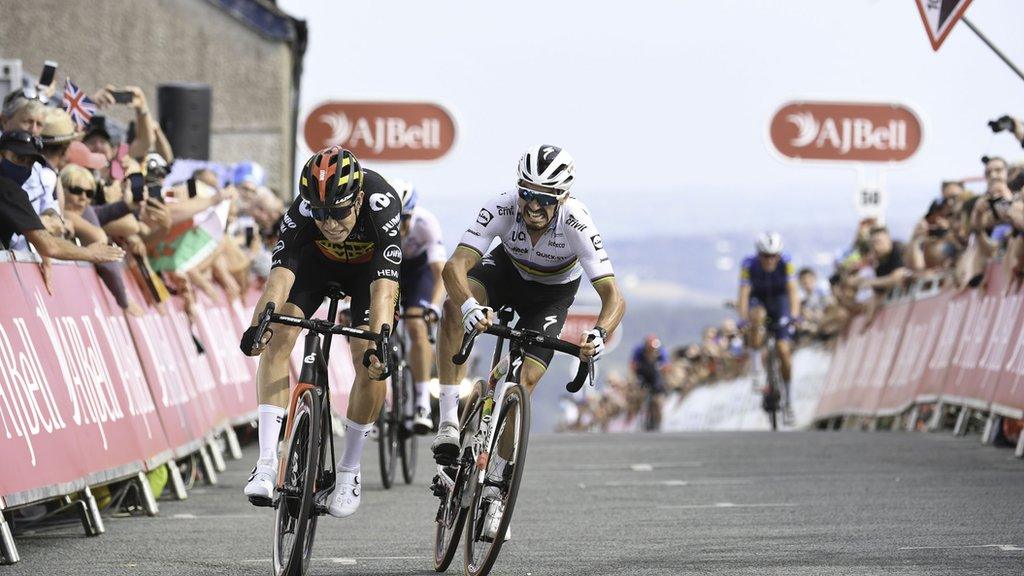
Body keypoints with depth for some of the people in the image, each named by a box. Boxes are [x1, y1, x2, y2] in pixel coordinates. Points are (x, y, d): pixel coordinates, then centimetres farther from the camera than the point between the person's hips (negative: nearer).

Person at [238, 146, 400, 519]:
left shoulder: (380, 206, -40)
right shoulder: (302, 211, -35)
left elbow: (384, 287, -47)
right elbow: (282, 271, -44)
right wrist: (260, 322, -61)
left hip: (370, 265, -1)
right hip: (318, 260, 1)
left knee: (371, 363, -18)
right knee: (276, 339, -20)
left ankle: (349, 470, 1)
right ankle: (267, 463, -21)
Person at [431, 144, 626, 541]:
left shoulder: (576, 223, -37)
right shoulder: (502, 209, -35)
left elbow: (613, 296, -41)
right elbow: (454, 266, -43)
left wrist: (598, 334, -62)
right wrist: (469, 304, -65)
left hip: (552, 291, -1)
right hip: (508, 270, 1)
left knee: (525, 382, -15)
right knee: (455, 305, -32)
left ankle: (495, 490, 0)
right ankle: (449, 420, -28)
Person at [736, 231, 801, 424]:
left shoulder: (785, 263, -24)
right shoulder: (749, 265, -25)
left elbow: (793, 291, -30)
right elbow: (743, 294, -30)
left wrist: (794, 315, -45)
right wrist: (743, 319, -43)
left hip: (780, 302, 1)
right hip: (758, 301, 0)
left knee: (784, 350, -12)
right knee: (758, 316, -39)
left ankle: (786, 396, 4)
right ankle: (756, 359, -23)